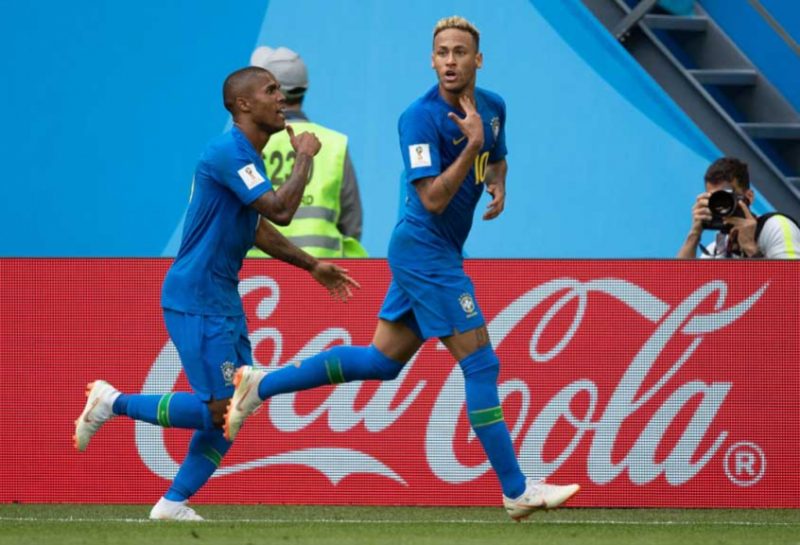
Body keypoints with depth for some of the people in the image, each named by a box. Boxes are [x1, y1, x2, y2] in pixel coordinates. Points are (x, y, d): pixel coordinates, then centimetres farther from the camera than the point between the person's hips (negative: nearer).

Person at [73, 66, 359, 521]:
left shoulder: (248, 156, 13)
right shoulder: (228, 152, -18)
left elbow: (256, 228, 27)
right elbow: (281, 210, -26)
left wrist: (313, 266, 27)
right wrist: (304, 158, -12)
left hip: (223, 300, 10)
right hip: (196, 300, -10)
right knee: (220, 410, -10)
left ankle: (174, 503, 9)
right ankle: (113, 402, 3)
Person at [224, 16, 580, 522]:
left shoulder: (493, 106, 6)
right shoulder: (420, 118, -18)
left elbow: (497, 158, 27)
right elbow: (433, 199, -23)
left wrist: (498, 187, 5)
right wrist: (470, 145, -27)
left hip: (438, 252, 9)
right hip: (425, 248, -9)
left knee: (382, 360, 14)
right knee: (481, 362, -8)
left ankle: (262, 384, 20)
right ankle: (517, 490, -4)